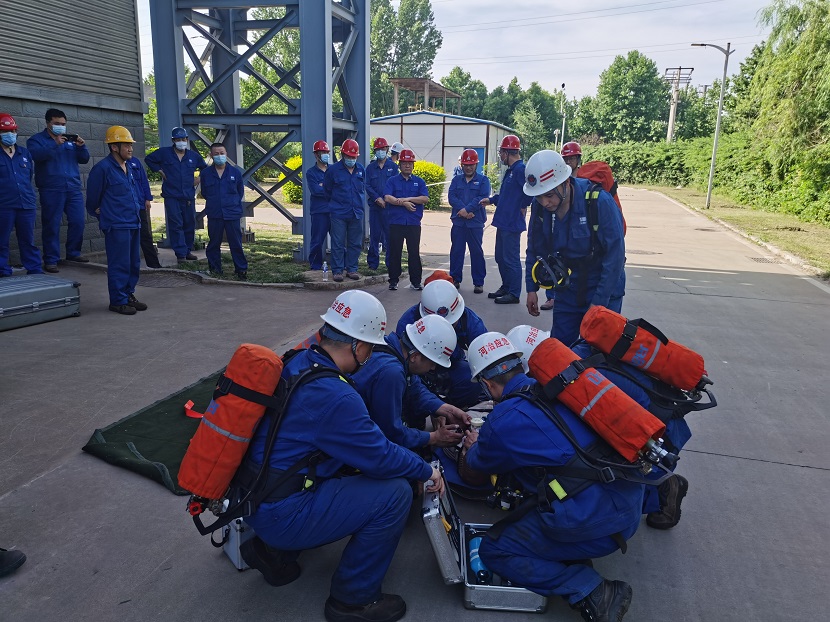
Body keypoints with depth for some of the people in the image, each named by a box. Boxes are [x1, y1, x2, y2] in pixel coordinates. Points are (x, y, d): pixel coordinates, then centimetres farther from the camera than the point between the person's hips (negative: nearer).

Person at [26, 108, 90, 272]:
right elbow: (35, 155, -14)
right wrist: (55, 145, -22)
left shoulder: (70, 140, 19)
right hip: (51, 190, -4)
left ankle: (73, 253, 19)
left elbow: (84, 159, 12)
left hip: (74, 188, 4)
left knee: (78, 222, 2)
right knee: (51, 225, -2)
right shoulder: (37, 139, 5)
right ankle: (51, 260, 3)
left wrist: (81, 146, -6)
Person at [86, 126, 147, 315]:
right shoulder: (102, 168, -11)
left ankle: (129, 295, 24)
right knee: (119, 264, -4)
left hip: (133, 223, 8)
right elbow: (93, 197, -3)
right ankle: (118, 301, 4)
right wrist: (102, 214, 8)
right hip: (116, 226, -8)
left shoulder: (129, 168, 14)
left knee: (134, 263, 12)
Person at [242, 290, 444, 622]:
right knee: (395, 494, -11)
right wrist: (427, 471, 2)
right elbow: (380, 457, -16)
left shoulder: (296, 362, 1)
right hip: (280, 514, -9)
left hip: (254, 499, 9)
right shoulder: (334, 397, -27)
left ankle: (274, 551, 23)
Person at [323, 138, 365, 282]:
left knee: (355, 243, 8)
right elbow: (327, 190, 7)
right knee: (338, 243, -1)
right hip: (338, 213, -4)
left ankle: (351, 269, 19)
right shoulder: (333, 169, -4)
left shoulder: (361, 169, 7)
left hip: (356, 213, 4)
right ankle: (337, 270, 6)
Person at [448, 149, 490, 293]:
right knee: (456, 251, 5)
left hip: (476, 223, -2)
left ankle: (479, 283, 7)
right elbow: (451, 196, -1)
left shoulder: (483, 180, 5)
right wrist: (462, 210, -15)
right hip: (458, 222, 3)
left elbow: (482, 198, -9)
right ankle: (455, 279, 16)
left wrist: (467, 209, -18)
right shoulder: (456, 180, 13)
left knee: (477, 252, 1)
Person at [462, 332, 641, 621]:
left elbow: (479, 464, 13)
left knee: (494, 551, 9)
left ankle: (592, 593, -1)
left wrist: (474, 448, 36)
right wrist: (486, 442, 41)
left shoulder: (502, 422, -11)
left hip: (594, 522, -8)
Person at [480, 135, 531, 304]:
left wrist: (523, 206, -18)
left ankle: (514, 294, 7)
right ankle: (505, 287, 30)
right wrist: (491, 200, 28)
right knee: (500, 257, 18)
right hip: (503, 221, 10)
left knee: (511, 259, -3)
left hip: (512, 223, -10)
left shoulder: (520, 169, -17)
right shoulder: (510, 170, 14)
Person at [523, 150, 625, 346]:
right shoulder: (540, 206, -10)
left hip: (602, 291, -4)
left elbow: (615, 255, -21)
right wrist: (532, 288, 3)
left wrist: (599, 302, -19)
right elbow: (535, 250, 4)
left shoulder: (600, 202, -25)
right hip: (567, 291, 4)